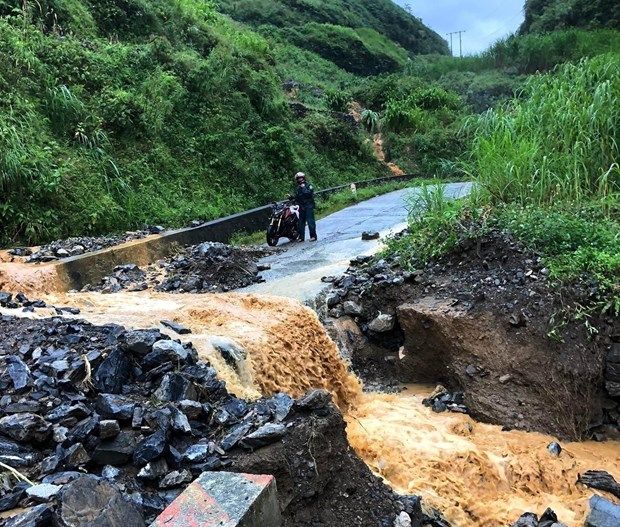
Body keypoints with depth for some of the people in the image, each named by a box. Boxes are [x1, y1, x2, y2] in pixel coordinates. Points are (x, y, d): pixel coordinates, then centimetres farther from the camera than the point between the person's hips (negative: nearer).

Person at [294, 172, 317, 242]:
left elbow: (309, 193, -18)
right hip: (301, 207, 6)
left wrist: (304, 188, -14)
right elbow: (296, 198, 18)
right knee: (301, 222, 8)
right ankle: (301, 237, 14)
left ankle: (313, 236, -2)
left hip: (309, 206, -6)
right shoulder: (298, 188, 17)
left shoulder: (308, 185, -1)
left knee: (310, 221, -7)